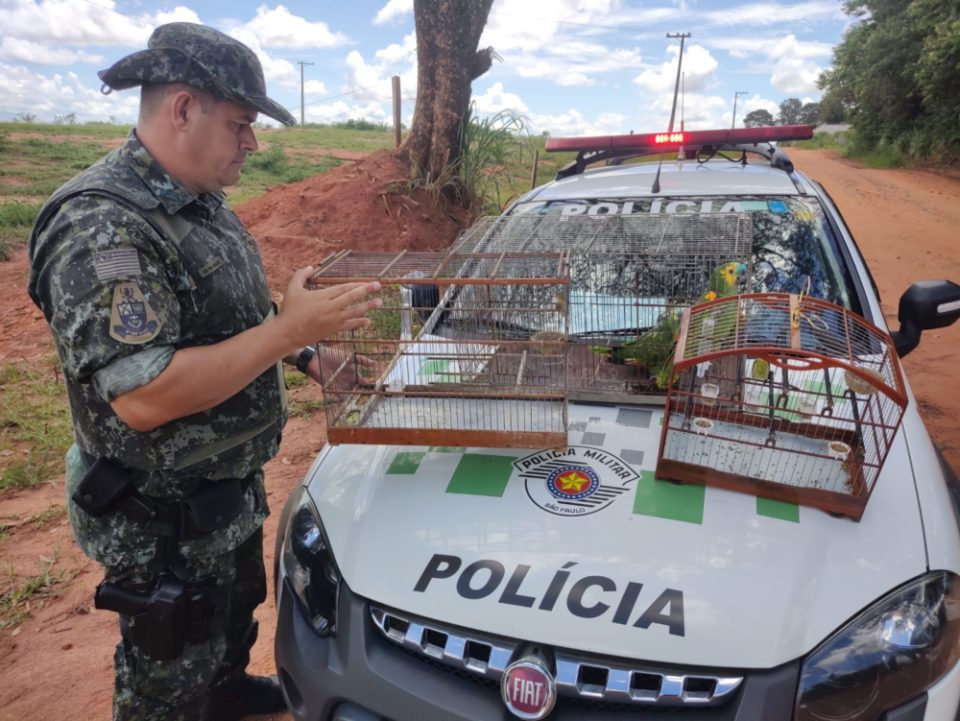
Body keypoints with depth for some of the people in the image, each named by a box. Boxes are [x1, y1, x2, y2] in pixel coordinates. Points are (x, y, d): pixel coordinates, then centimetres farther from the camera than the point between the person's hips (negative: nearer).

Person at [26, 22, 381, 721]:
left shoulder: (201, 201, 4)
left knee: (236, 612, 33)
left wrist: (301, 351, 5)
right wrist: (289, 328, -32)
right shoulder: (101, 226, -28)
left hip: (232, 490, 9)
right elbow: (144, 397, -34)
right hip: (163, 523, -9)